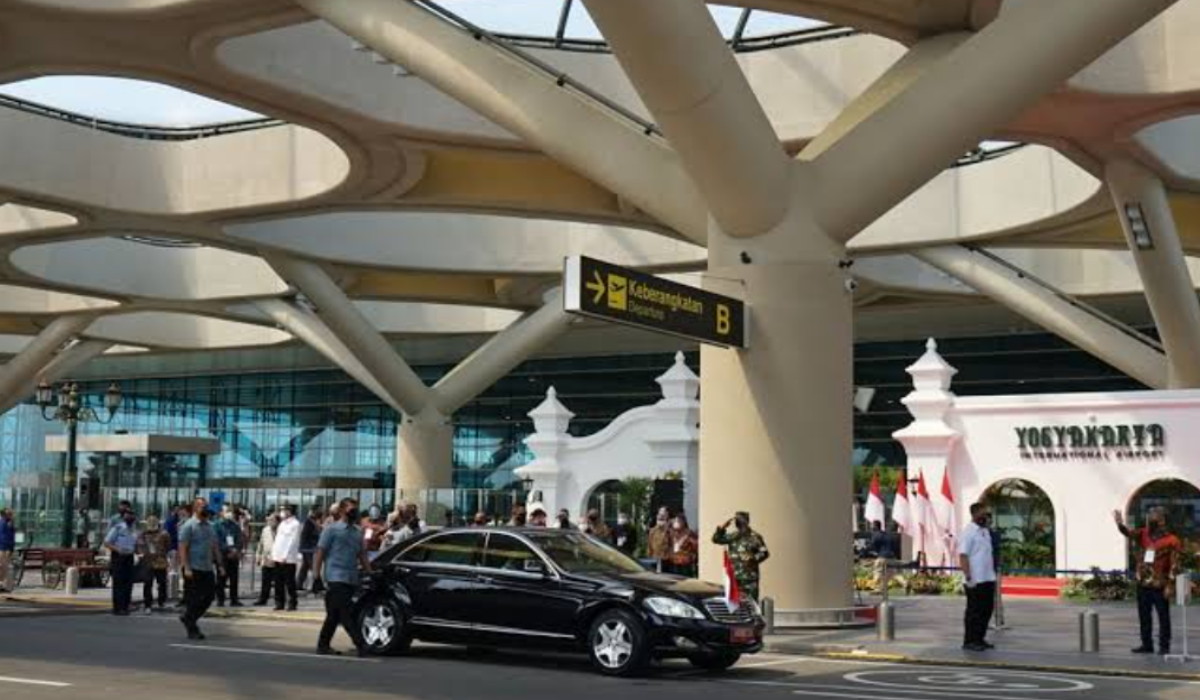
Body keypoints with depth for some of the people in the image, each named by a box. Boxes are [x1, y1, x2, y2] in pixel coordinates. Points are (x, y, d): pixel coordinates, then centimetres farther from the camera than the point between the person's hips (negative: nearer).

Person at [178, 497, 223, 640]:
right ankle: (192, 629, 10)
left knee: (209, 595, 7)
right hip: (193, 569, -7)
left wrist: (219, 564, 13)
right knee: (193, 599, -1)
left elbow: (215, 547, 19)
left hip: (208, 569, 7)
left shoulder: (210, 526, 15)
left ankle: (188, 618, 25)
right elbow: (182, 548, -13)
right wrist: (186, 568, -19)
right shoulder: (188, 526, -8)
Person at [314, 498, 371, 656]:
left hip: (352, 580, 6)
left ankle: (323, 645, 17)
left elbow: (362, 556, 22)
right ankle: (360, 645, -15)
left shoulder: (357, 533, 17)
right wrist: (317, 575, -11)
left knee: (335, 615, 10)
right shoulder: (332, 530, -1)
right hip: (336, 578, -6)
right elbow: (320, 553, -4)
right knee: (346, 613, -11)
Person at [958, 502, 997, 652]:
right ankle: (969, 641, 6)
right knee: (974, 611, -2)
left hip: (988, 579, 8)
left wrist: (993, 573, 15)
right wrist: (968, 577, -21)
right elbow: (963, 556, -17)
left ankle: (980, 638, 22)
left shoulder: (985, 531, 15)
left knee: (987, 609, 12)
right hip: (975, 581, -8)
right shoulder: (968, 532, -12)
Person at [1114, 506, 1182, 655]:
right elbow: (1128, 532, -12)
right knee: (1144, 616, 12)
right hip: (1143, 583, 5)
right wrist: (1120, 523, -34)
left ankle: (1164, 646, 11)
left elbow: (1174, 565, -9)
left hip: (1160, 585, -5)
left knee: (1164, 617, 4)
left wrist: (1169, 585, -13)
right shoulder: (1143, 534, 5)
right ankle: (1147, 645, 21)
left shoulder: (1171, 541, -9)